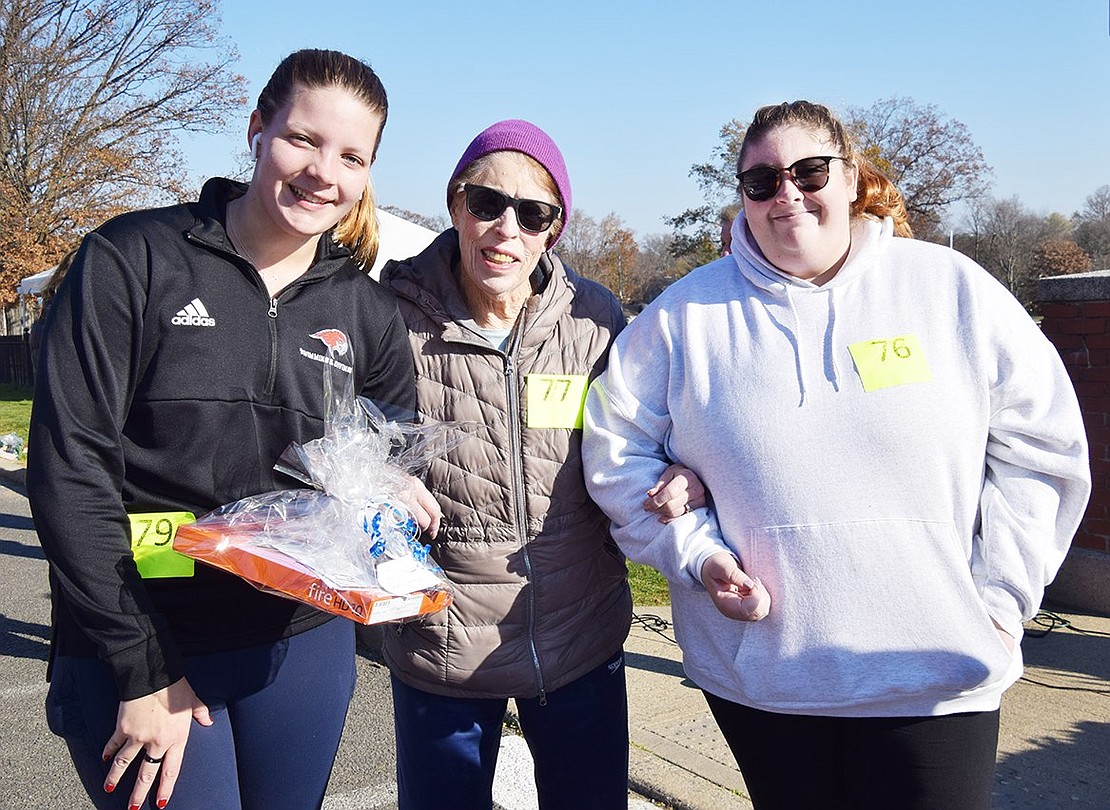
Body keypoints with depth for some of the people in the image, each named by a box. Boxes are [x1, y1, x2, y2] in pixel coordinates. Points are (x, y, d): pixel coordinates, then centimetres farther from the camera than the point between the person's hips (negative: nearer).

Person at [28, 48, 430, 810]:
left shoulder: (369, 314, 4)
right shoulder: (133, 261, -7)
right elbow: (69, 466, -11)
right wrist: (142, 666, -14)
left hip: (304, 644, 4)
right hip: (132, 649, -3)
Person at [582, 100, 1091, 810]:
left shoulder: (952, 289, 0)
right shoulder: (686, 313, 0)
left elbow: (1042, 444, 4)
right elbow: (617, 450, 4)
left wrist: (999, 592, -2)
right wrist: (695, 553, -8)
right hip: (755, 671, 1)